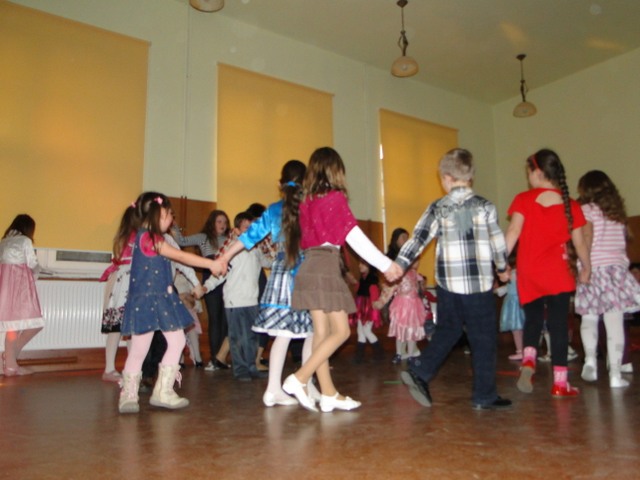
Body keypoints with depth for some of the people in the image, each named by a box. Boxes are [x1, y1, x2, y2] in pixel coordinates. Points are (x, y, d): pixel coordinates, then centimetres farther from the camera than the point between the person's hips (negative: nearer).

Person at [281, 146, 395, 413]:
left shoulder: (307, 201, 11)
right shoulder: (335, 198, -7)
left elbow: (304, 238, 12)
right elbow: (356, 238, -11)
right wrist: (386, 264, -8)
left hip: (309, 266, 7)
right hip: (326, 267, -7)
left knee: (321, 331, 9)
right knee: (341, 331, -1)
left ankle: (328, 394, 15)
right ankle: (299, 379, -6)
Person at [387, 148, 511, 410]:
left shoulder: (437, 208, 1)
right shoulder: (485, 206, -2)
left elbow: (418, 237, -5)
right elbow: (497, 242, 3)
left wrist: (400, 263, -2)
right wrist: (503, 268, 19)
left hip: (447, 284, 3)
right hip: (479, 284, -3)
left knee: (446, 332, 20)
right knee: (483, 339, 8)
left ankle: (418, 371, 10)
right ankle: (485, 396, 15)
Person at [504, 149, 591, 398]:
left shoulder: (523, 200, -3)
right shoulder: (570, 205, 2)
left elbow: (513, 232, -12)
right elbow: (579, 242, 6)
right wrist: (586, 268, 20)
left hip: (528, 273, 0)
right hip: (558, 273, 0)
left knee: (533, 319, 18)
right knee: (558, 324, 5)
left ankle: (528, 361, -4)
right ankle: (560, 382, 10)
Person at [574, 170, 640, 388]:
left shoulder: (587, 210, 1)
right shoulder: (618, 212, 14)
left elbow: (587, 238, -11)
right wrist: (621, 264, 15)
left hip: (595, 269, -3)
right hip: (618, 268, 3)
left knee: (589, 319, 11)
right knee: (615, 323, 0)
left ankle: (590, 358, -6)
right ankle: (616, 374, 1)